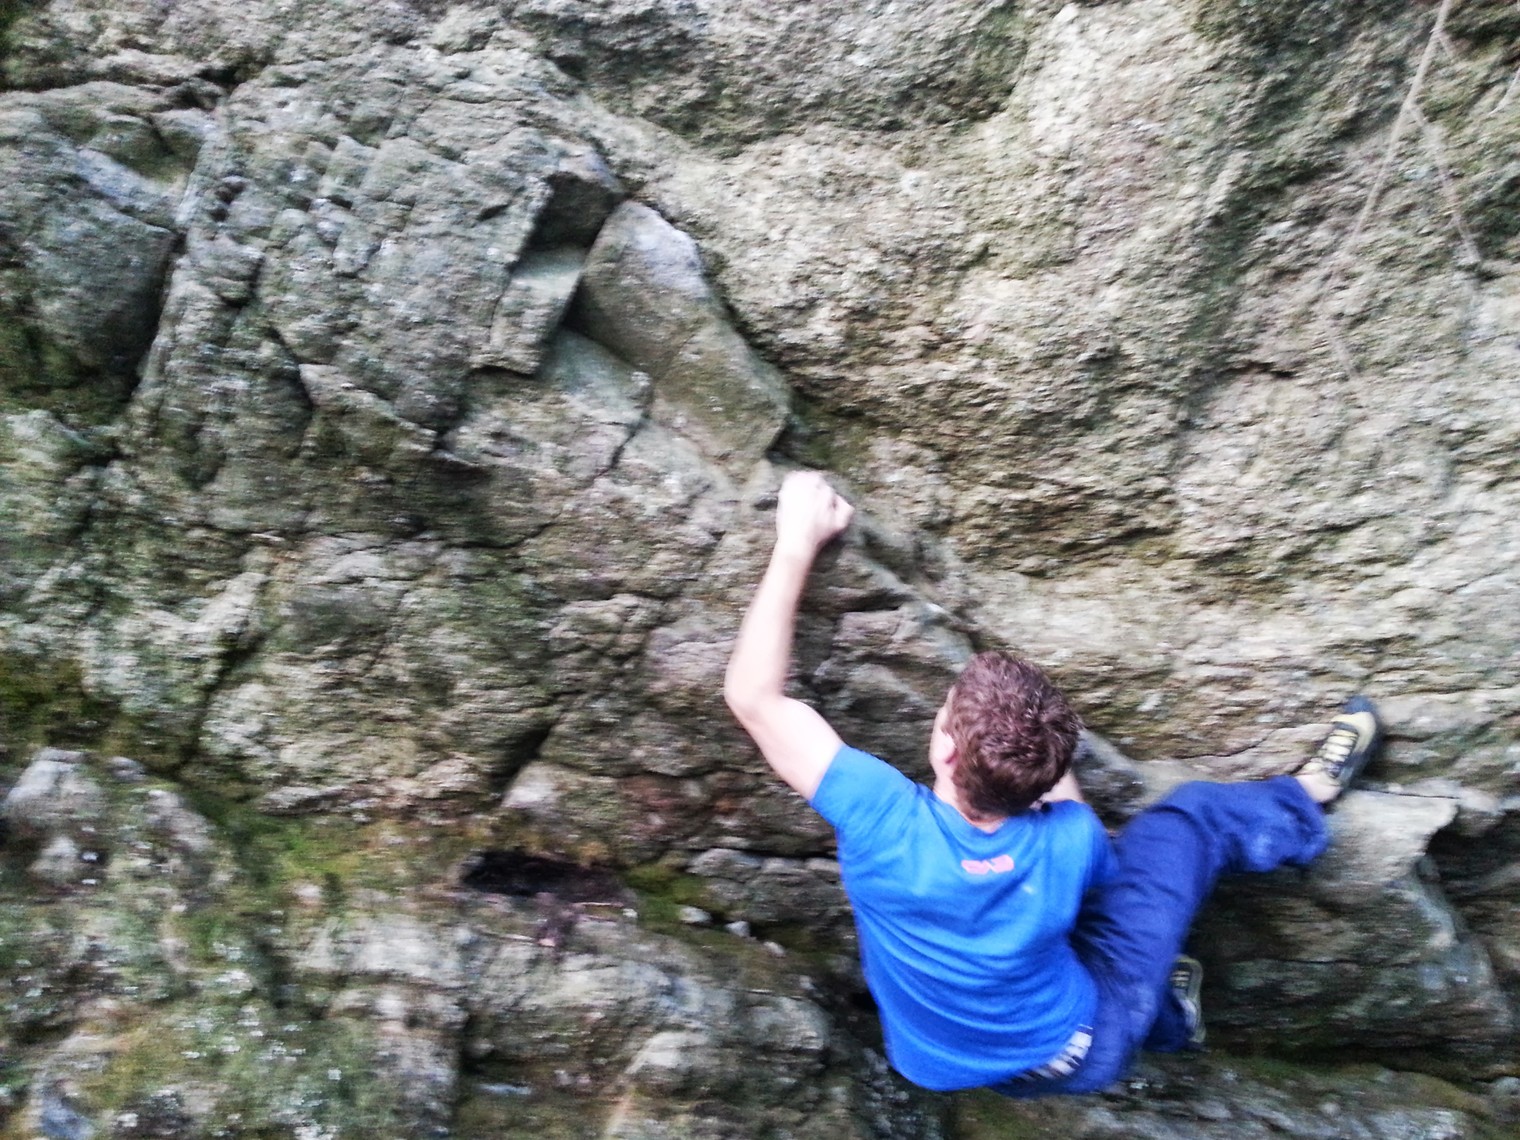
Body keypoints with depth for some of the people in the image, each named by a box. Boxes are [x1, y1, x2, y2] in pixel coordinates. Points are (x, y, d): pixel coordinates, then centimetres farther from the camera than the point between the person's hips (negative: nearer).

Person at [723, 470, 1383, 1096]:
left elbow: (752, 696, -30)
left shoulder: (888, 821, -35)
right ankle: (1307, 797, 34)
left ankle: (1162, 1005, 36)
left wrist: (796, 543, -27)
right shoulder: (1067, 838, -29)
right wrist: (1052, 766, -2)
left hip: (946, 1066, 1)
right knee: (1190, 816, 5)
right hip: (1080, 1054, -1)